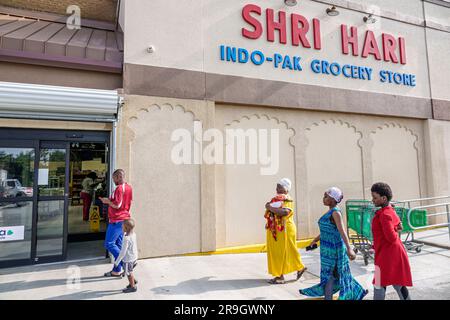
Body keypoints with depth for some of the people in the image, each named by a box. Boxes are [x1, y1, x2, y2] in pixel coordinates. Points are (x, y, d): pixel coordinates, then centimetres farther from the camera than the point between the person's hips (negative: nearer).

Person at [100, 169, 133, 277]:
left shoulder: (119, 188, -17)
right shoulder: (129, 187, 11)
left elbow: (117, 205, -21)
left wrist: (107, 201, -5)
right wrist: (110, 200, 16)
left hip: (117, 220, -9)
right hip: (124, 219, 9)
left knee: (109, 244, -2)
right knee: (118, 245, 12)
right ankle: (117, 270, 18)